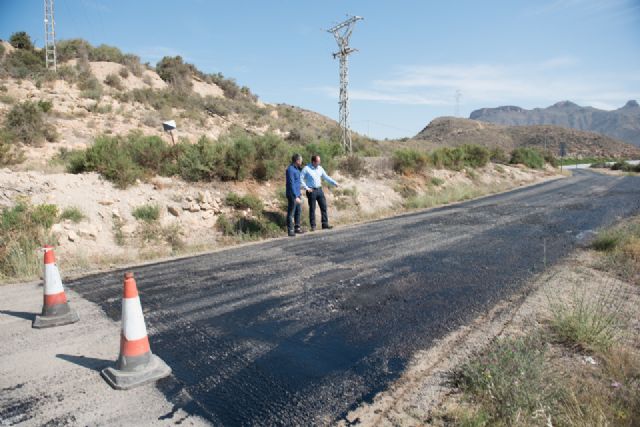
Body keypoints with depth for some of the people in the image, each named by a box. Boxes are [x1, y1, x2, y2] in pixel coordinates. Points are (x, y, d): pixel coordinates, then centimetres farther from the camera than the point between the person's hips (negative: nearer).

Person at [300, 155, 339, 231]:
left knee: (324, 207, 4)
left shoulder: (320, 168, 8)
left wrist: (334, 183, 9)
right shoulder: (306, 168, -8)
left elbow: (326, 177, 16)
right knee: (312, 209, 0)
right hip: (311, 191, -5)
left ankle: (325, 224, 11)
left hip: (319, 190, 5)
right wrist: (306, 188, -13)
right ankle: (313, 226, 8)